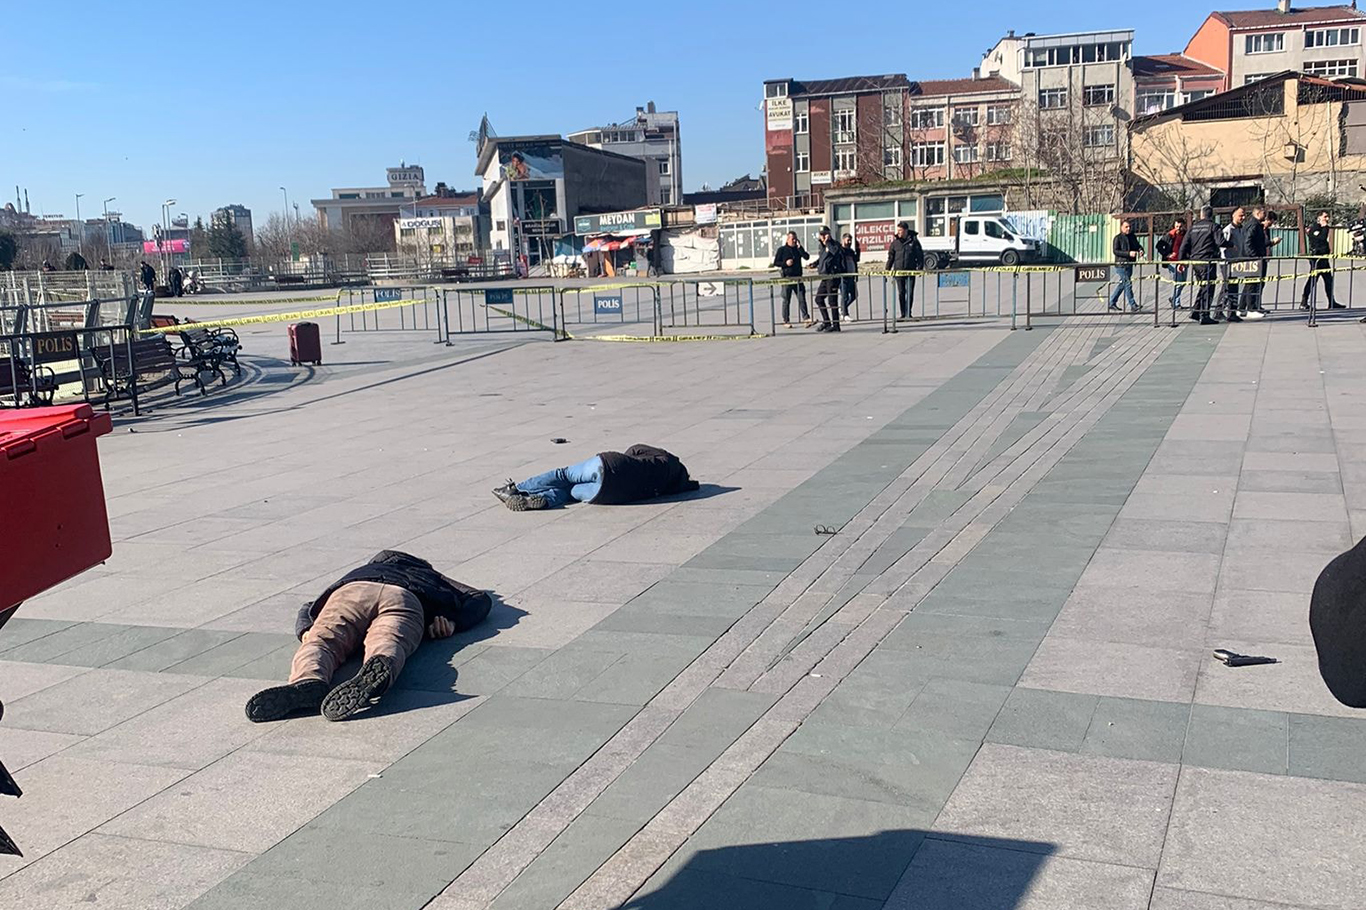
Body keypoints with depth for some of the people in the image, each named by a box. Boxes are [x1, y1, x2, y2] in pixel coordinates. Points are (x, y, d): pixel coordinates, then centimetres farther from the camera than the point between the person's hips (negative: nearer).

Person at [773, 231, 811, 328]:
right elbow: (775, 262, 2)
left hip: (798, 278, 3)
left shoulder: (798, 249, 11)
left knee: (802, 298, -4)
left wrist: (799, 247, -10)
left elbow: (807, 257, -3)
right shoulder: (782, 250, 2)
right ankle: (786, 321, 8)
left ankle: (806, 318, -5)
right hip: (787, 278, -3)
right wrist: (785, 263, -13)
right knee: (786, 300, 2)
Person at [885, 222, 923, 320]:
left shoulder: (913, 240, 0)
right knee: (901, 293, 4)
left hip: (911, 271, -2)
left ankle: (908, 313, 6)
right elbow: (891, 256, 9)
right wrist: (887, 269, 2)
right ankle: (902, 314, 10)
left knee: (910, 293, -2)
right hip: (898, 271, 2)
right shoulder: (895, 242, 5)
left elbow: (920, 255, 4)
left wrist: (920, 268, -4)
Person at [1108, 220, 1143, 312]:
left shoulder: (1132, 237, 12)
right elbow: (1115, 251, -15)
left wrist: (1140, 250, -5)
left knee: (1122, 284, 13)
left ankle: (1112, 303, 23)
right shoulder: (1118, 238, -8)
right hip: (1121, 265, -7)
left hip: (1129, 264, 7)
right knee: (1128, 284, -7)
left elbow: (1137, 245, 20)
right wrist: (1128, 253, -24)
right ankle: (1133, 305, -3)